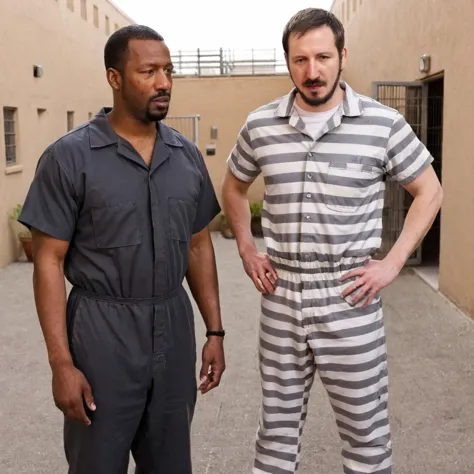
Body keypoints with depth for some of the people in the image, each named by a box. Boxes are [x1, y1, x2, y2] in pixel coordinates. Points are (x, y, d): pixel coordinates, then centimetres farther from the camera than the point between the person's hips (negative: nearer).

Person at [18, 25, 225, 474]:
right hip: (102, 332, -4)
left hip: (173, 328, 4)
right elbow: (49, 261, -9)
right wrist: (61, 363, -13)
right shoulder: (69, 157, -9)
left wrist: (214, 331, 8)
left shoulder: (187, 156, 5)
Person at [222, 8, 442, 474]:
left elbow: (429, 191, 4)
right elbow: (233, 189, 18)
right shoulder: (259, 126, 1)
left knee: (365, 429, 10)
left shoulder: (383, 124, -7)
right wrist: (247, 250, 8)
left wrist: (392, 263, -4)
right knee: (277, 424, 17)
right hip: (280, 300, 3)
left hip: (349, 301, -2)